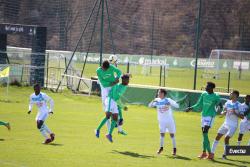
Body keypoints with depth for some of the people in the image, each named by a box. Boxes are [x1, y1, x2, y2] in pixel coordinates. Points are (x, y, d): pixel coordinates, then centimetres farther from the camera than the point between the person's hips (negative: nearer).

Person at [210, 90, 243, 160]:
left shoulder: (238, 105, -11)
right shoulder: (228, 103, 5)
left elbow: (242, 117, -12)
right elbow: (222, 113, 14)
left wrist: (235, 113, -26)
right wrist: (224, 112, -10)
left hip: (233, 125, -5)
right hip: (226, 123, 6)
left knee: (226, 138, -15)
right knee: (218, 137, -2)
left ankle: (224, 154, 2)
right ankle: (212, 153, 4)